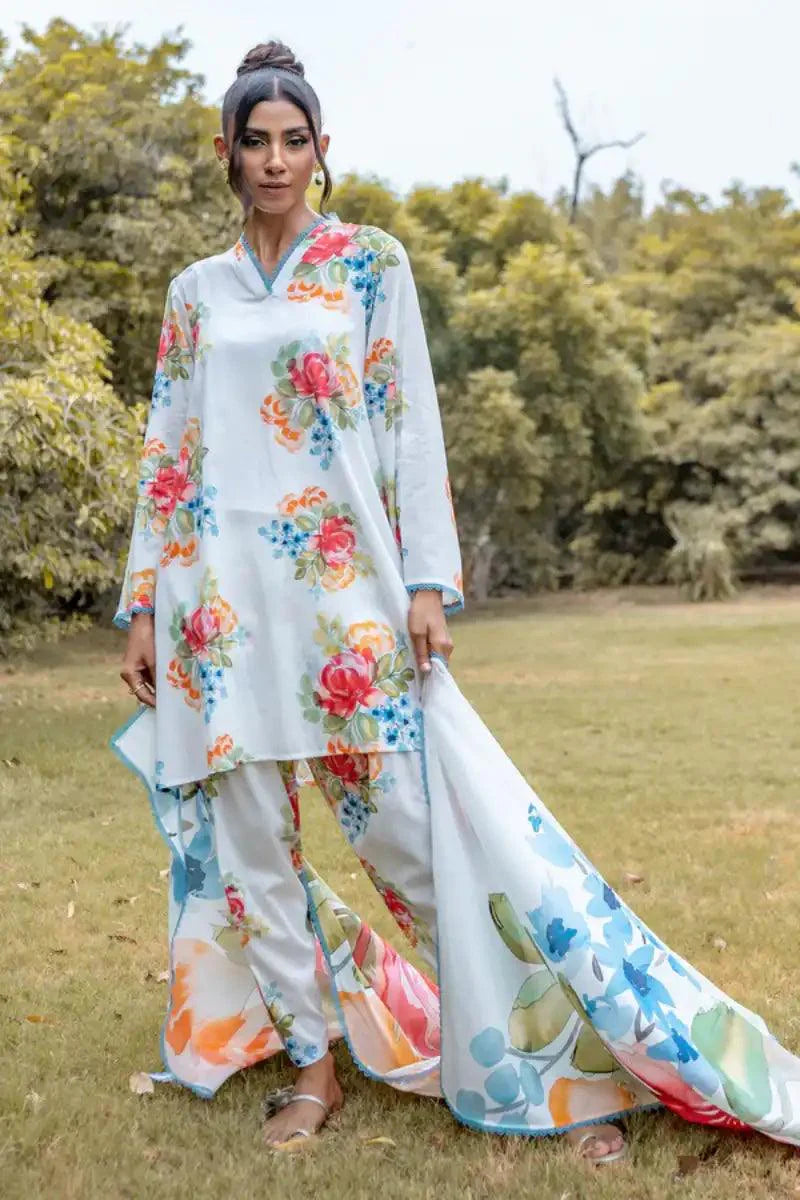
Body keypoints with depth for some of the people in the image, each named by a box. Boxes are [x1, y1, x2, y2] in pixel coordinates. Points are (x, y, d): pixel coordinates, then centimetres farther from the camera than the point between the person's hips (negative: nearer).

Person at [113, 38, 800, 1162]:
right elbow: (165, 458, 13)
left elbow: (412, 428, 0)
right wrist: (143, 605, 8)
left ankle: (556, 1068, 6)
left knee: (412, 827, -7)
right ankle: (312, 1060, 21)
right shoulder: (195, 293, 14)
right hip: (223, 598, 4)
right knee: (249, 841, 5)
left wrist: (429, 582, -9)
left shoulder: (372, 262, 6)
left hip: (346, 588, -3)